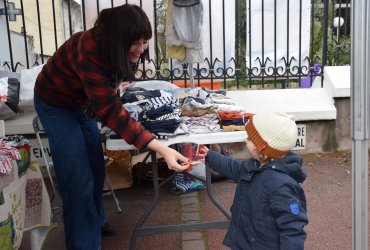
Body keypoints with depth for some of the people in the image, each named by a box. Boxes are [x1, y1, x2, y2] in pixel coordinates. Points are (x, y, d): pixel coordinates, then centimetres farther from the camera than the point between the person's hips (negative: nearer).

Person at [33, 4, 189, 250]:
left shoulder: (114, 48, -16)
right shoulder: (88, 53, -39)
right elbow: (110, 111, -43)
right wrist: (162, 149, -49)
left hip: (83, 102, 7)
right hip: (55, 103, -7)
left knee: (96, 169, 12)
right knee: (79, 179, -9)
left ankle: (96, 223, 33)